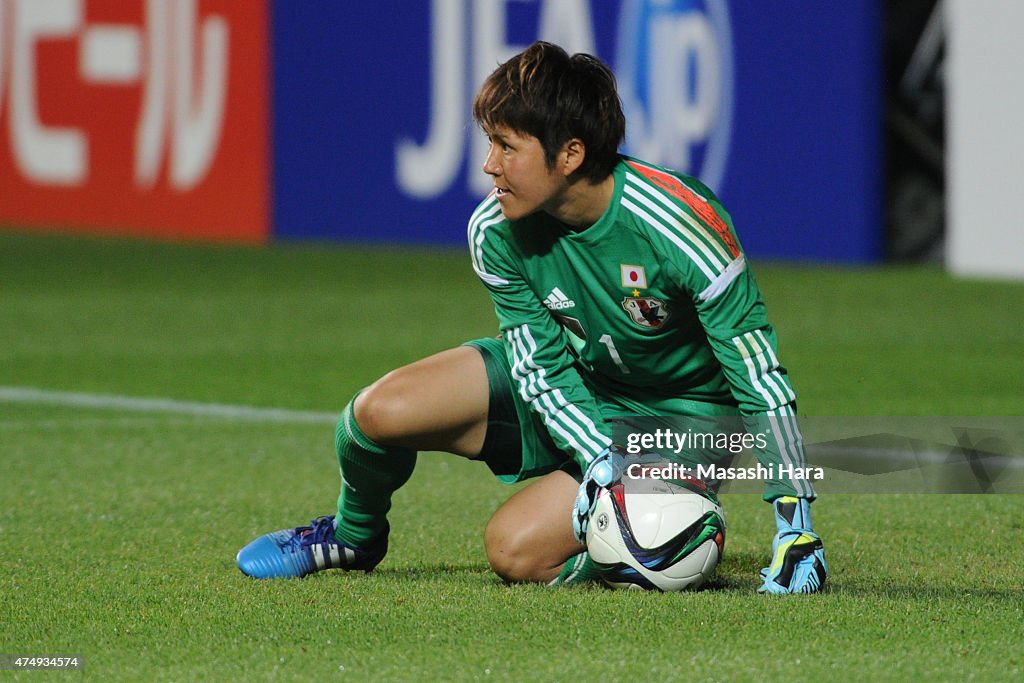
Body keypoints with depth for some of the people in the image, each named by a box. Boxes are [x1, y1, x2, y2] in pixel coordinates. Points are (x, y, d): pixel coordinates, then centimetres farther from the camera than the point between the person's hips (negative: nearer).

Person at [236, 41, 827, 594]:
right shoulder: (496, 231, -17)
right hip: (577, 381, 5)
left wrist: (796, 523, -28)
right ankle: (355, 538, 17)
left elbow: (757, 371, -27)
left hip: (680, 413, -5)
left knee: (518, 551, -25)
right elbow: (543, 364, -11)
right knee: (381, 411, -16)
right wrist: (602, 465, -30)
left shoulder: (679, 225, -32)